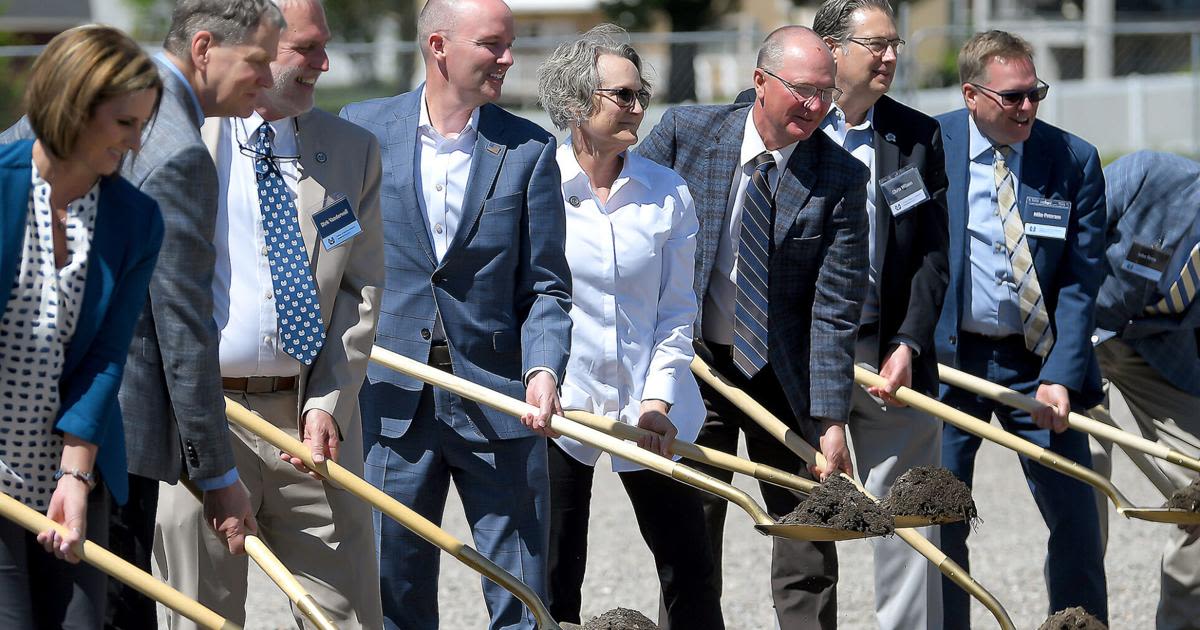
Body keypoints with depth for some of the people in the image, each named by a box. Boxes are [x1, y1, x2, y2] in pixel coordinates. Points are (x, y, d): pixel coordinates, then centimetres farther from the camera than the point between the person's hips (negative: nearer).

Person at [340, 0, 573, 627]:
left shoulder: (528, 148, 3)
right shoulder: (363, 128, 3)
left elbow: (545, 286, 1)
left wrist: (544, 368, -17)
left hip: (498, 402, 0)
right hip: (393, 404, 0)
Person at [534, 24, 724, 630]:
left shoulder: (668, 194, 2)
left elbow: (677, 310, 5)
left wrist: (657, 402, -5)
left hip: (653, 410, 2)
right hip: (558, 409, -2)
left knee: (689, 569, 3)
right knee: (554, 578, 4)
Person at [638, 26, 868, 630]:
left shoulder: (840, 178, -12)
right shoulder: (685, 131, -10)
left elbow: (835, 310, -14)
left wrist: (831, 422, -18)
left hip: (787, 376, 0)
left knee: (809, 554, 3)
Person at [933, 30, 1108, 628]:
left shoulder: (1074, 160, -3)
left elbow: (1081, 281, -4)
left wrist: (1061, 377, -15)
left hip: (1038, 362, 1)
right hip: (948, 356, -1)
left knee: (1078, 522, 1)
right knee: (940, 524, 2)